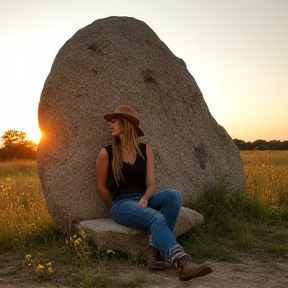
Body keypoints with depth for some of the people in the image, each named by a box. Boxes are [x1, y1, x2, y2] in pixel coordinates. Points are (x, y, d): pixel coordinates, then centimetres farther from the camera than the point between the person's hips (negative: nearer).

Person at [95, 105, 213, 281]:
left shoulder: (146, 150, 7)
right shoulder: (106, 153, -2)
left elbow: (151, 184, 1)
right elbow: (102, 186, 9)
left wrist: (144, 200, -18)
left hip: (143, 200, 4)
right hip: (122, 204, -4)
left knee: (174, 195, -27)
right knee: (156, 218, -34)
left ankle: (154, 251, -29)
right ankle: (183, 262, -52)